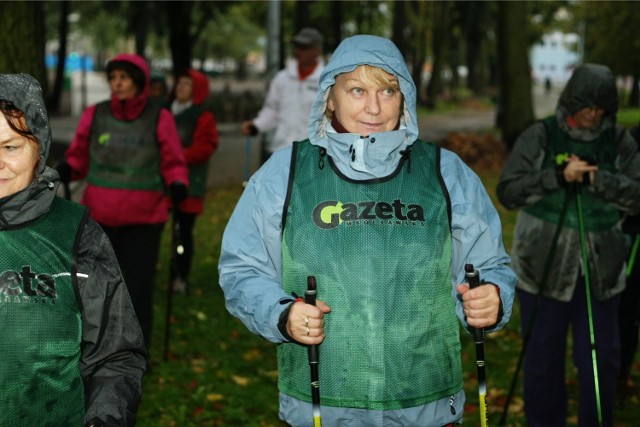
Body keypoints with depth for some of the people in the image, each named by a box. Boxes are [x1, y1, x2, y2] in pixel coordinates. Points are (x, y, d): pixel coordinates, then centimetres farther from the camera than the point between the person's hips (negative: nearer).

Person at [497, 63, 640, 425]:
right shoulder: (539, 137, -4)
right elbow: (509, 192, -10)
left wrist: (596, 179, -21)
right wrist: (558, 176, -21)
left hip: (600, 271, 1)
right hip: (544, 268, -1)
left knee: (603, 360, 6)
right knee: (543, 359, 8)